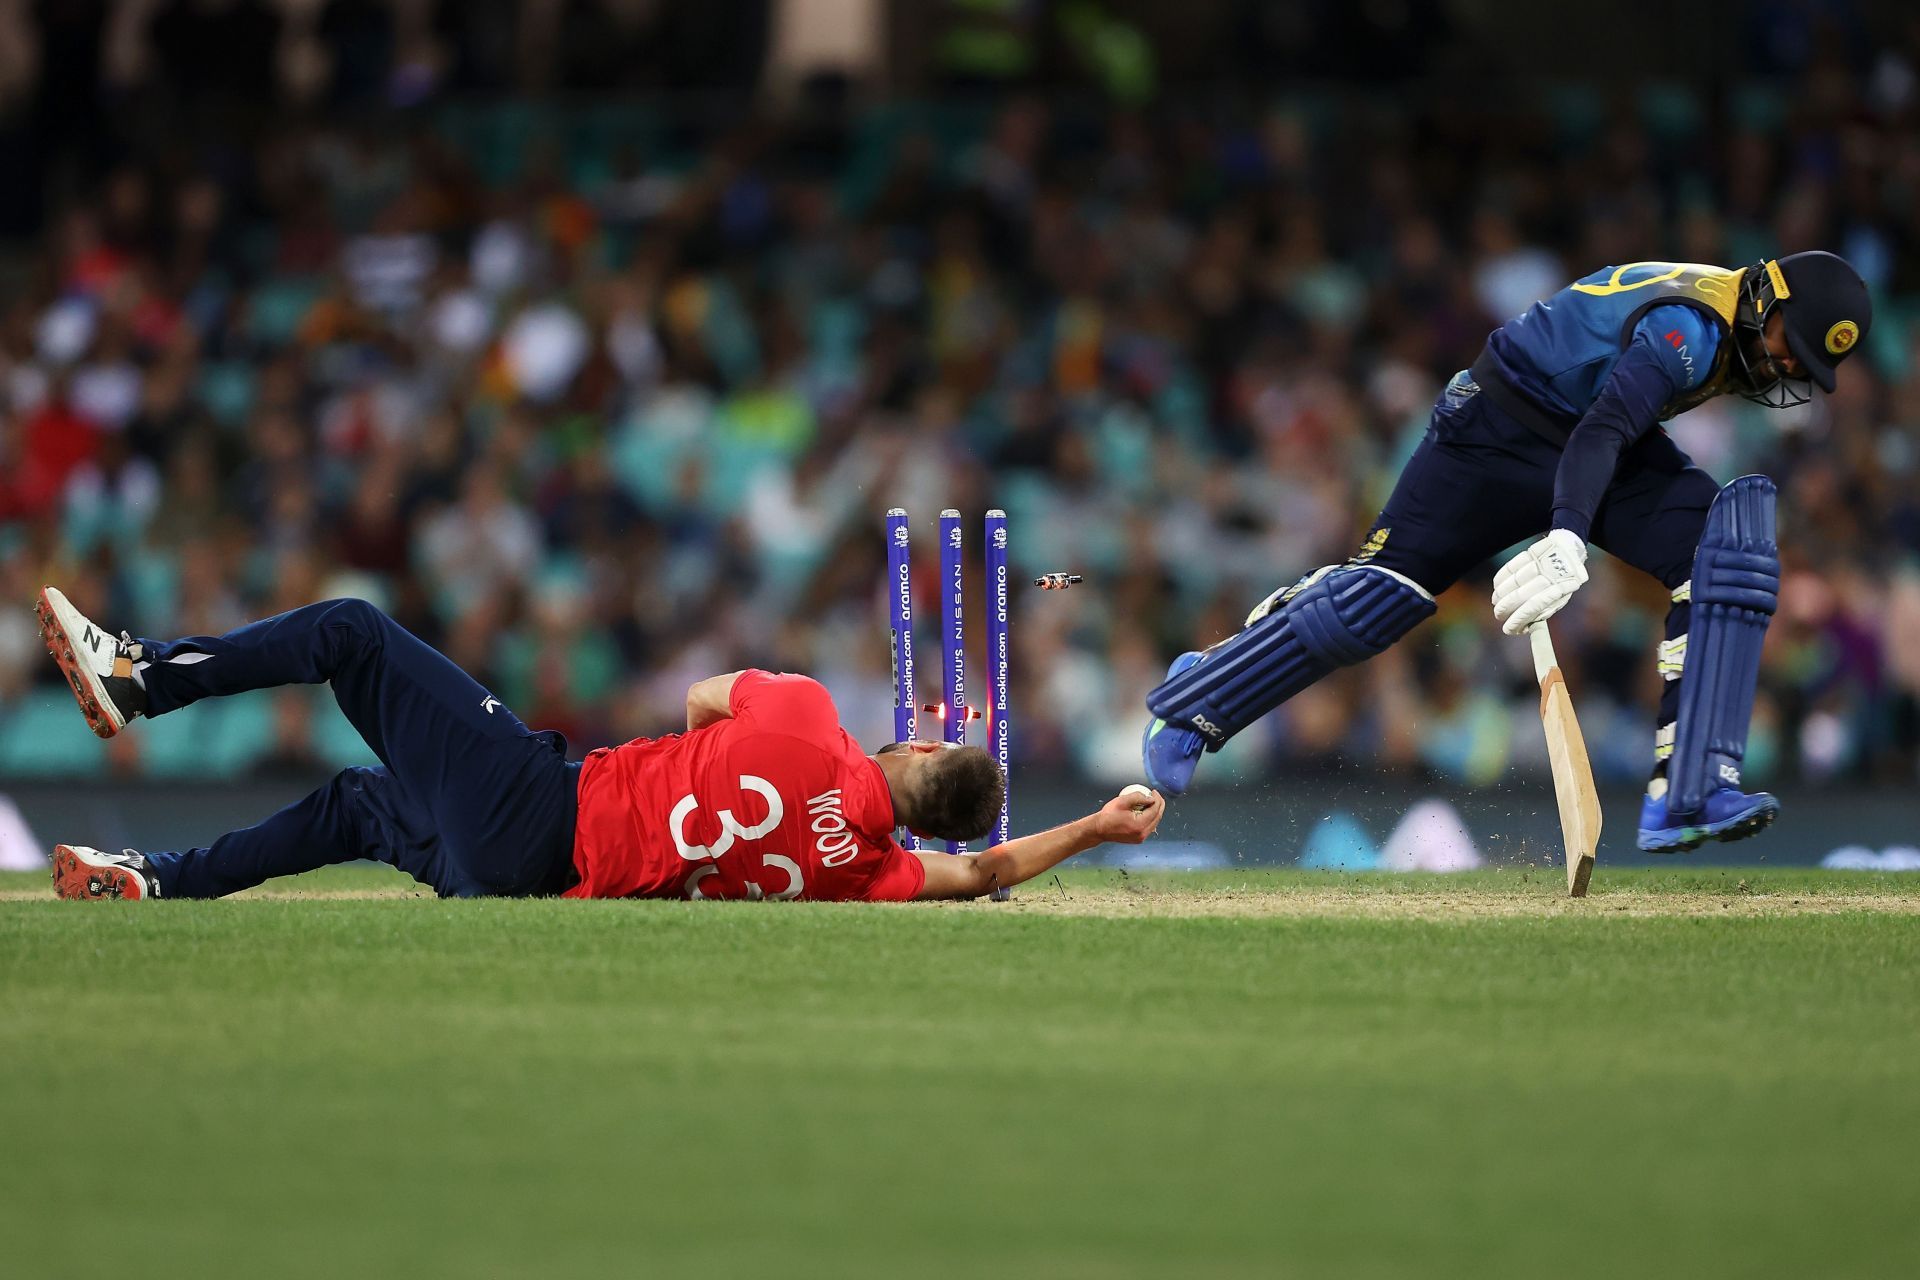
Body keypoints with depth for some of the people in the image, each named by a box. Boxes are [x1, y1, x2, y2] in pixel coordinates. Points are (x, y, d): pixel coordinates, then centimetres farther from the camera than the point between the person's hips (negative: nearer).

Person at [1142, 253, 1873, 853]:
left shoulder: (1747, 331, -1)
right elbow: (1601, 431, -41)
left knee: (1726, 559, -15)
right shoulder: (1690, 328, -29)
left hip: (1610, 440, 8)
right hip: (1508, 423, -8)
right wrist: (1566, 542, -54)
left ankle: (1686, 796, -21)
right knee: (1384, 591, -10)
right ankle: (1194, 699, 10)